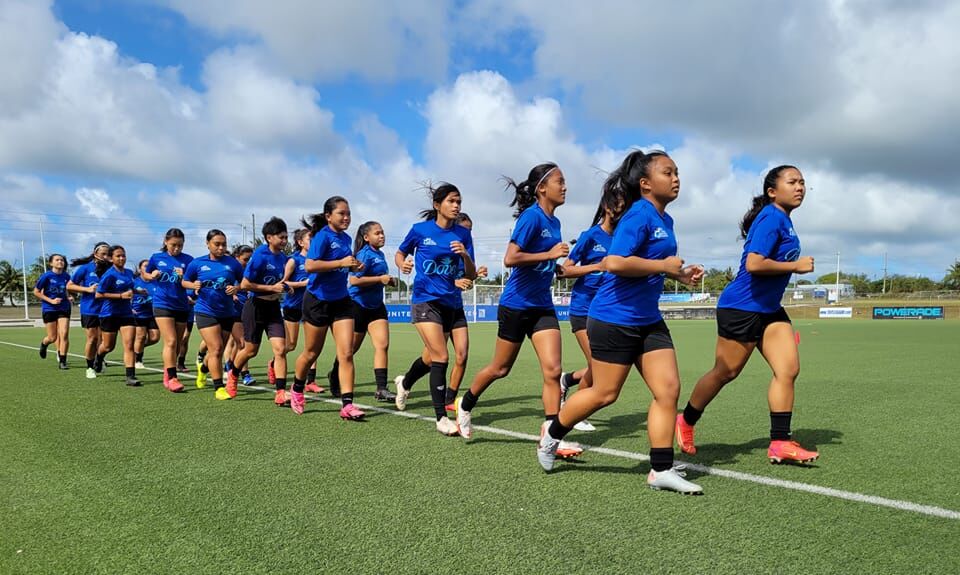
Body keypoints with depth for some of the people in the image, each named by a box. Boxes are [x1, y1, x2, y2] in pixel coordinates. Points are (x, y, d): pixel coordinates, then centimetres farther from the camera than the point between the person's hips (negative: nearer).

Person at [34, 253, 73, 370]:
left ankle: (62, 361, -2)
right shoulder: (47, 276, -10)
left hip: (64, 309, 2)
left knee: (64, 334, -10)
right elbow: (36, 292, -4)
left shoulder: (66, 276, 1)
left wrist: (68, 298, -1)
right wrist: (51, 300, -13)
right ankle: (44, 343, 41)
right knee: (53, 337, 3)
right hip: (49, 309, -2)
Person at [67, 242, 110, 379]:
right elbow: (69, 286, 0)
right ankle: (90, 368, 15)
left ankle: (98, 363, 22)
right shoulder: (85, 268, -4)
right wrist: (88, 289, -13)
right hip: (89, 309, -2)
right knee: (92, 338, 0)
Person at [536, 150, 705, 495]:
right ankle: (551, 435, 27)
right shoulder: (639, 215, -16)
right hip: (614, 319, -9)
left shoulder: (665, 220, 12)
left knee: (669, 389, 1)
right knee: (605, 393, 3)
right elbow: (614, 263, -28)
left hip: (648, 320, 9)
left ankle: (661, 470, 8)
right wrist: (663, 266, -19)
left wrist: (679, 274, 10)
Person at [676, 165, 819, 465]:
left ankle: (780, 443, 1)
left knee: (788, 368, -3)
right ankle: (685, 422, 23)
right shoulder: (771, 217, -16)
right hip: (742, 307, -9)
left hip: (769, 309, 9)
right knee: (724, 373, 2)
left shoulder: (783, 220, 13)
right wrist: (796, 265, -16)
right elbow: (754, 264, -26)